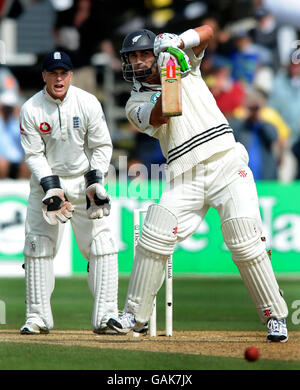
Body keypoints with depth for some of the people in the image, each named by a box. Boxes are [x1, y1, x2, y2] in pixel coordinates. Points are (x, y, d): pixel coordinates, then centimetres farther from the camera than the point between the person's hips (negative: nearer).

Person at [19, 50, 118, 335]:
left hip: (84, 178, 0)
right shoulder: (30, 109, -10)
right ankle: (37, 316, 4)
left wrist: (96, 181, -14)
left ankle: (106, 314, -7)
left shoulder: (88, 103, -10)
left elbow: (102, 147, -2)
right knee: (37, 245, -4)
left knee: (102, 243, -9)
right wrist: (51, 188, -19)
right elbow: (33, 155, -8)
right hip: (46, 180, 0)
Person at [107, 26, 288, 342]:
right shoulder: (136, 105, 12)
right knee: (153, 240, -10)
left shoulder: (184, 62, 15)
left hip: (227, 164, -2)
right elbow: (160, 117, -9)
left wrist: (178, 41, -14)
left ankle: (275, 316, -1)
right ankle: (136, 316, 3)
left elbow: (206, 32, 2)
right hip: (185, 178, 2)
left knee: (246, 245, -11)